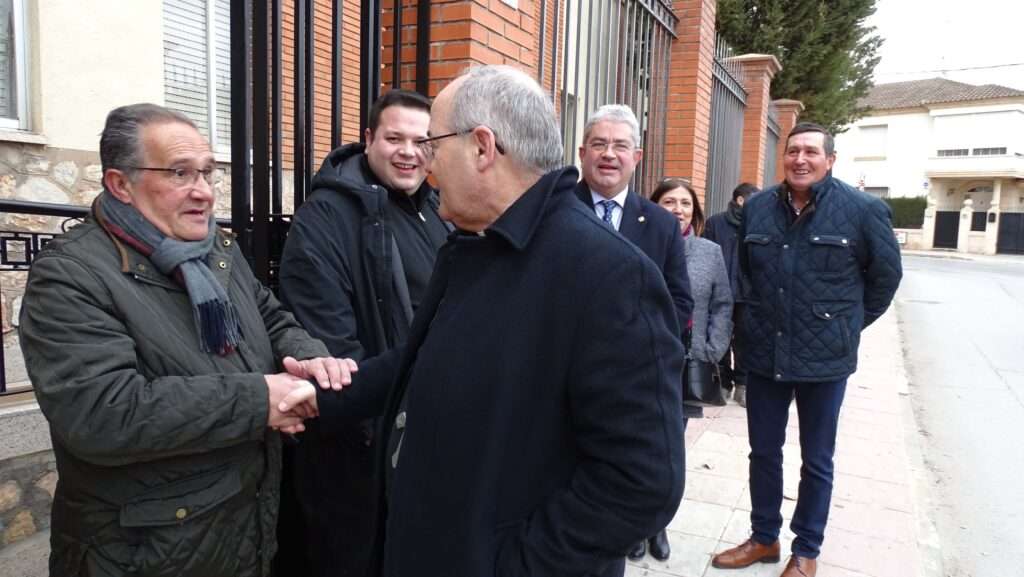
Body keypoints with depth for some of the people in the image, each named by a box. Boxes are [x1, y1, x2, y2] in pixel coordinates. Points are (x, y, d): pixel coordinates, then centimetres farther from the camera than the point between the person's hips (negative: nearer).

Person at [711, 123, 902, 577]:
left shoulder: (864, 210, -9)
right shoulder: (757, 207, 1)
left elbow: (886, 274, 3)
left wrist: (848, 324, 7)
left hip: (825, 356, -3)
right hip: (763, 353, 3)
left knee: (816, 461, 12)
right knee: (763, 451, 14)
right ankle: (763, 538, 33)